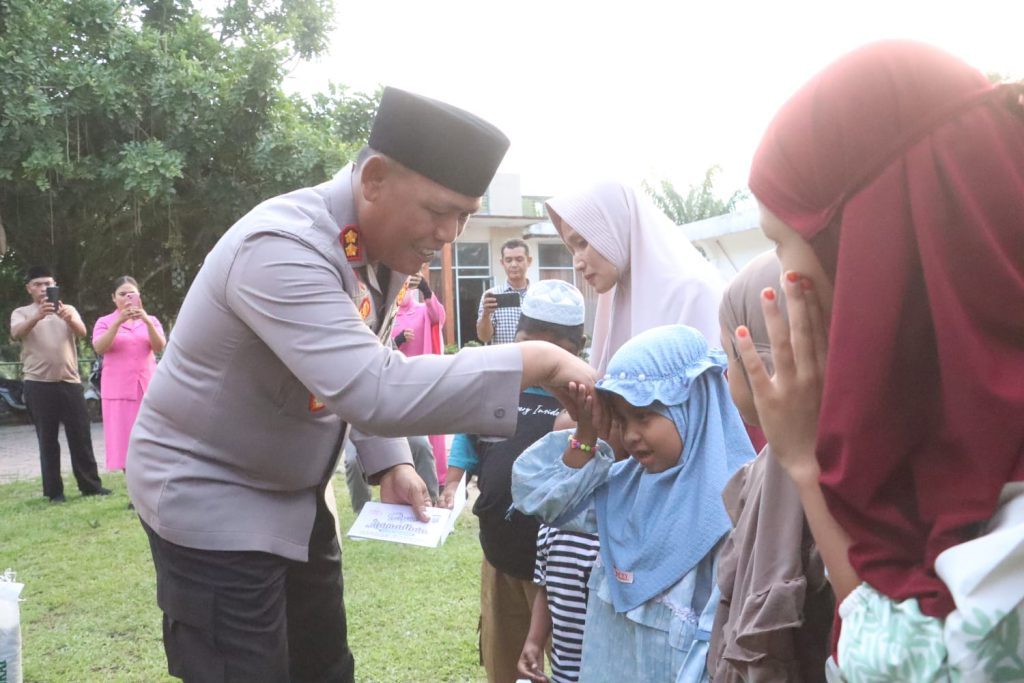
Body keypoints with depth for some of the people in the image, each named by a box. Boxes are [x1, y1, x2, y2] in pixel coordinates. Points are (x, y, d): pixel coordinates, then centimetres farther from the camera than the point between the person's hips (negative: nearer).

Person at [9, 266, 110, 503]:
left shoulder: (68, 310, 11)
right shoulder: (21, 313, 5)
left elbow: (82, 332, -9)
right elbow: (16, 333, -17)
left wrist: (69, 319, -33)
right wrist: (37, 316, -37)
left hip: (70, 382, 2)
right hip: (39, 385, -2)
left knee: (81, 436, 4)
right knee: (47, 440, 3)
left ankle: (90, 485, 11)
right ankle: (54, 491, 9)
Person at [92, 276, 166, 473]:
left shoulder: (151, 320, 11)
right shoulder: (104, 322, 7)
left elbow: (159, 347, -7)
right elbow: (99, 348, -12)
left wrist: (147, 321, -22)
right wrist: (118, 321, -24)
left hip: (148, 387, 1)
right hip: (119, 389, -1)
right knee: (124, 440, -2)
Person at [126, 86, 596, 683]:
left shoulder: (389, 246, -3)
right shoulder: (284, 247, -29)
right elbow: (371, 390, -40)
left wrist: (392, 464, -4)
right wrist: (535, 362, -37)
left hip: (295, 495, 8)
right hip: (209, 500, -7)